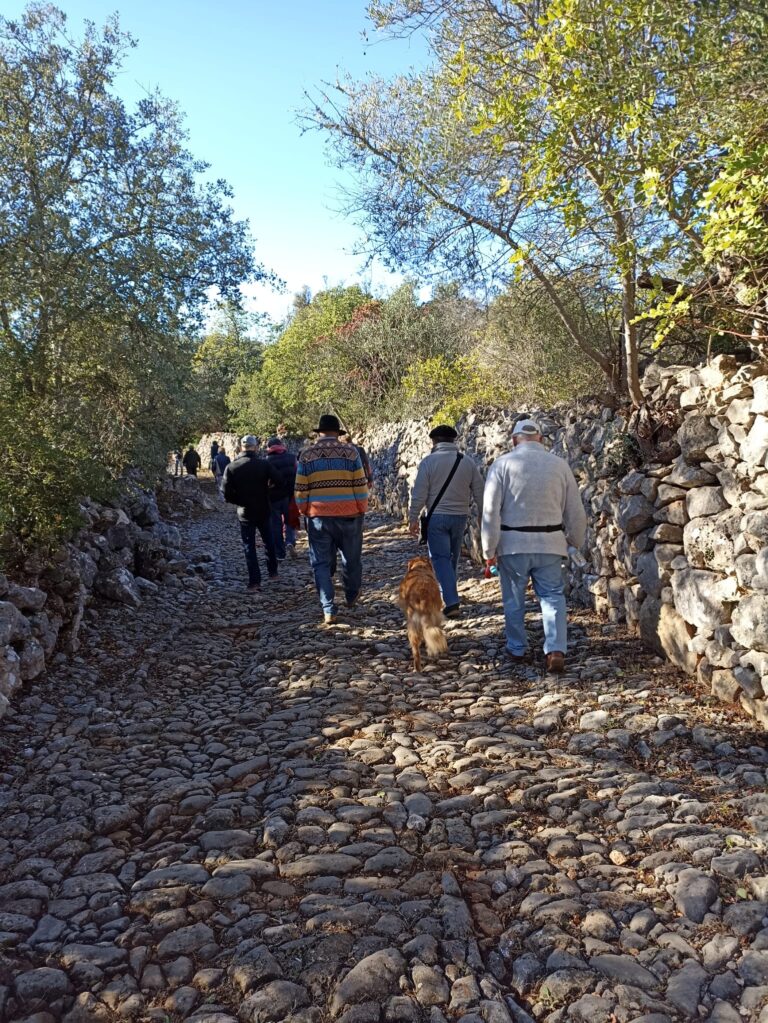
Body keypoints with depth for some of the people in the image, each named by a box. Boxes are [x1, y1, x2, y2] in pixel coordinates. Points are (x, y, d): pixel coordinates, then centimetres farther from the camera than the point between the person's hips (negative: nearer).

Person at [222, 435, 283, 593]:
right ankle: (273, 572, 31)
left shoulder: (231, 467, -9)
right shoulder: (263, 464, -10)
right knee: (269, 542, 20)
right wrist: (265, 489, 4)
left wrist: (240, 501, 5)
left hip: (245, 513, 0)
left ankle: (254, 582, 0)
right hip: (263, 511, 1)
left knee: (249, 547, 4)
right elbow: (277, 481, -15)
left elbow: (227, 494, -11)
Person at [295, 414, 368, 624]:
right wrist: (362, 510, 7)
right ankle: (351, 597, 36)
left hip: (318, 516, 0)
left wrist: (304, 512, 14)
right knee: (351, 559, 18)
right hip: (348, 515, 0)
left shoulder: (306, 455, 1)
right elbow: (361, 486, -3)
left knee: (322, 563, 7)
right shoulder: (350, 452, -1)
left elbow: (301, 490, 1)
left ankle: (329, 610, 3)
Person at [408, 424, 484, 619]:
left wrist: (413, 518, -1)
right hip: (460, 517, 4)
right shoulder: (468, 462, 3)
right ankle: (448, 595, 29)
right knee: (453, 557, 17)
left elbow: (419, 494, -9)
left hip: (436, 517, -4)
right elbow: (479, 493, 6)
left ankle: (452, 603, -12)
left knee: (440, 558, -2)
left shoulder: (428, 461, -7)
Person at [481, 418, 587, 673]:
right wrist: (576, 540, 24)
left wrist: (489, 549, -2)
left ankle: (516, 649, 26)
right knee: (553, 596, 9)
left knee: (514, 599, 14)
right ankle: (556, 650, -4)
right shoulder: (559, 465, 3)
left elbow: (491, 510, -8)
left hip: (512, 544, -1)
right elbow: (574, 511, 9)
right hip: (550, 544, 1)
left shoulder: (502, 464, -5)